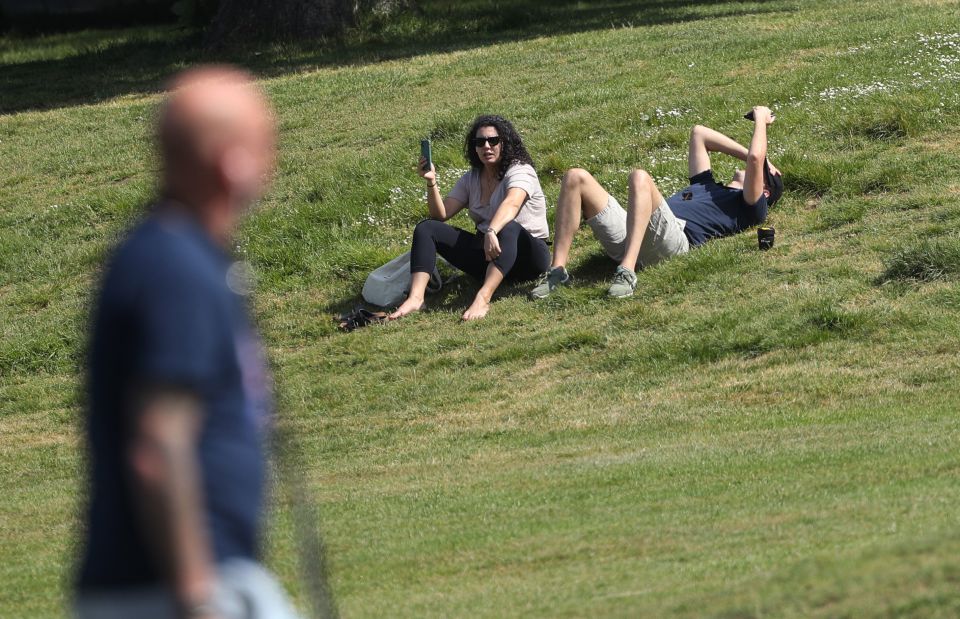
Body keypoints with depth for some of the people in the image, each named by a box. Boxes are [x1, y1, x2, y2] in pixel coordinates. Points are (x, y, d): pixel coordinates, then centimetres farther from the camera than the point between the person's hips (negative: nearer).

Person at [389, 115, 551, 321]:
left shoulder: (520, 171, -9)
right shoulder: (471, 179, 11)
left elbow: (511, 203, -31)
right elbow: (441, 214, 4)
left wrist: (492, 232, -49)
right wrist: (431, 182, -13)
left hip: (528, 253, -6)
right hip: (486, 253, 6)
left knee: (508, 228, -41)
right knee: (426, 228, -7)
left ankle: (482, 299, -57)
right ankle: (416, 297, -29)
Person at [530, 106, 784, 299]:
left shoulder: (748, 207, 19)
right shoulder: (709, 187, 43)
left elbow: (755, 158, 2)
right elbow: (698, 133, 52)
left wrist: (761, 120, 19)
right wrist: (747, 154, 48)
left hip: (672, 237, -8)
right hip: (625, 238, 8)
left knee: (640, 177, -35)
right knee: (576, 178, -10)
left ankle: (627, 272, -47)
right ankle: (558, 269, -22)